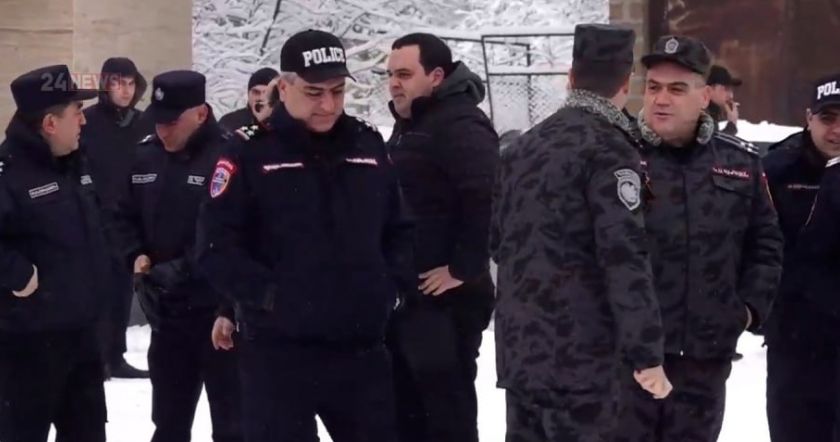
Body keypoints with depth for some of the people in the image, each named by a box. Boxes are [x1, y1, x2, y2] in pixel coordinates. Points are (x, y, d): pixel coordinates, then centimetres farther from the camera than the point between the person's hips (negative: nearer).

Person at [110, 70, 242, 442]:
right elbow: (124, 215, 18)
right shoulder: (144, 156, 6)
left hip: (220, 309, -7)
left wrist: (184, 268, -23)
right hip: (166, 309, 7)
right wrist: (136, 256, -1)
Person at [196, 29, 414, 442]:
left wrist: (394, 282, 0)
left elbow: (399, 229, 17)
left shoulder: (369, 147, 9)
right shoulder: (249, 155, -6)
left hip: (361, 347, 4)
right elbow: (216, 247, -8)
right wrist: (268, 292, -18)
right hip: (277, 352, -4)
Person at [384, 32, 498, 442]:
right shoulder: (409, 127, 17)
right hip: (407, 294, 10)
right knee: (406, 408, 17)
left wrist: (463, 269, -23)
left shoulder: (460, 124, -16)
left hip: (444, 298, -10)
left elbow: (491, 199, -28)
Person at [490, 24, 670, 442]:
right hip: (579, 359, -8)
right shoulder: (609, 151, -12)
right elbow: (625, 260, -18)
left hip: (518, 349, 8)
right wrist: (647, 353, -16)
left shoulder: (521, 147, 13)